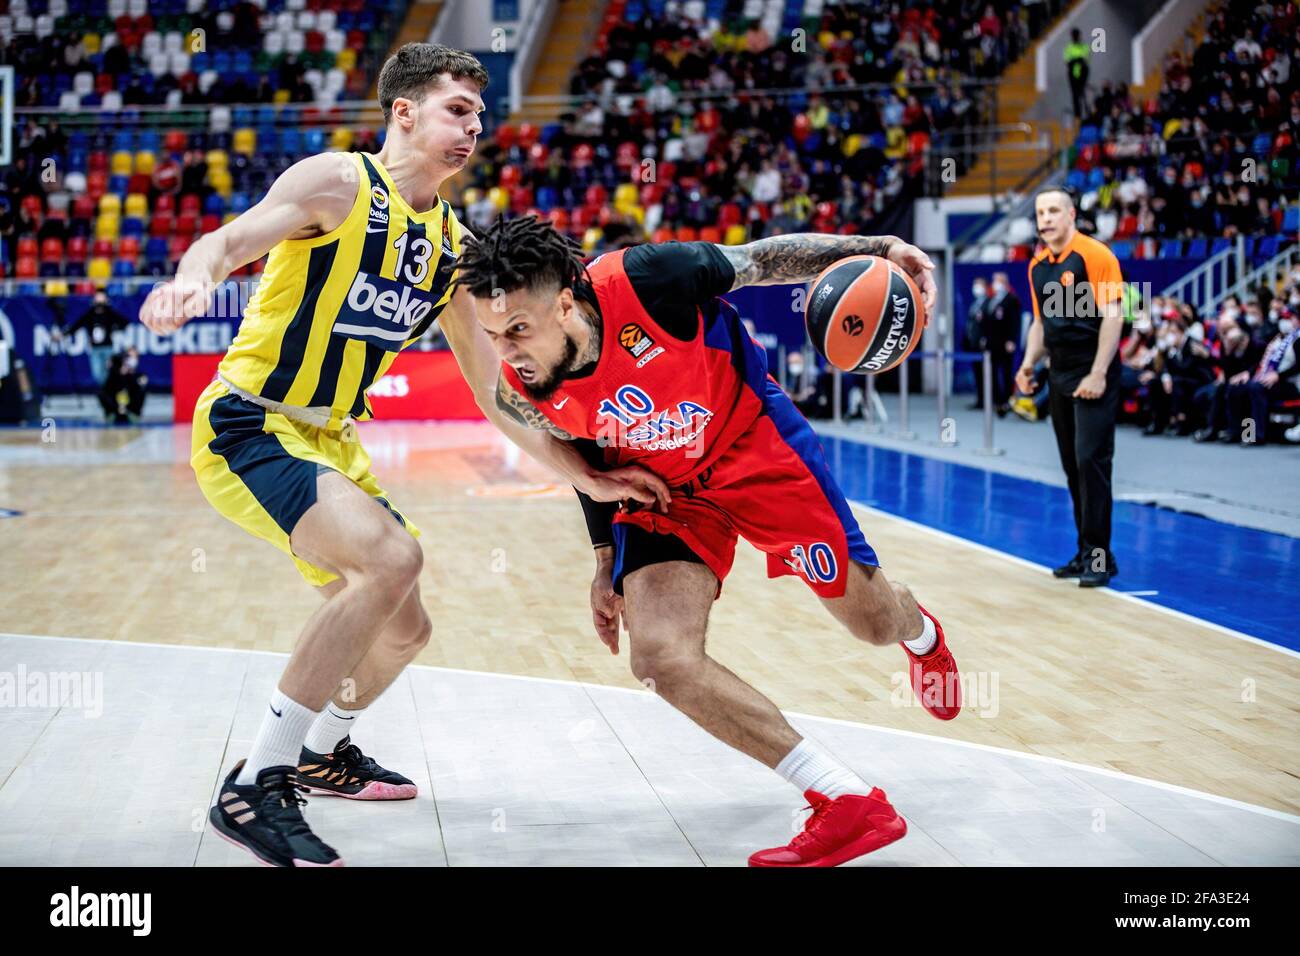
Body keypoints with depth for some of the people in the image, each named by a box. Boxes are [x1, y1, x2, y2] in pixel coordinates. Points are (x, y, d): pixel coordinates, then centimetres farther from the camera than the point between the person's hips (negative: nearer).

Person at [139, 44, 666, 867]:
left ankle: (324, 753, 46)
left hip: (329, 443, 8)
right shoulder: (338, 182, -10)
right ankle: (254, 789, -23)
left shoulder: (455, 244, 9)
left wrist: (585, 477, 7)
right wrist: (195, 277, -48)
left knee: (403, 628, 15)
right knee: (391, 556, -30)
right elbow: (226, 242, -24)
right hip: (246, 426, -8)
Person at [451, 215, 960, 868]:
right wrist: (607, 561, 10)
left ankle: (920, 632, 52)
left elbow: (758, 260, -15)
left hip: (751, 440, -2)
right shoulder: (520, 395, -19)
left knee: (874, 624, 9)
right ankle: (848, 804, -11)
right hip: (660, 485, 3)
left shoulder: (646, 279, -33)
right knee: (661, 660, -21)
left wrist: (873, 249, -19)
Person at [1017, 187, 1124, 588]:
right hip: (1060, 375, 7)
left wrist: (1098, 374, -19)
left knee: (1091, 461, -10)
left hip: (1092, 375, -7)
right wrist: (1028, 364, 7)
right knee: (1072, 467, 9)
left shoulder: (1095, 255, -10)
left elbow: (1113, 315, -14)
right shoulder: (1037, 265, 12)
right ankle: (1085, 552, 17)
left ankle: (1100, 556, -4)